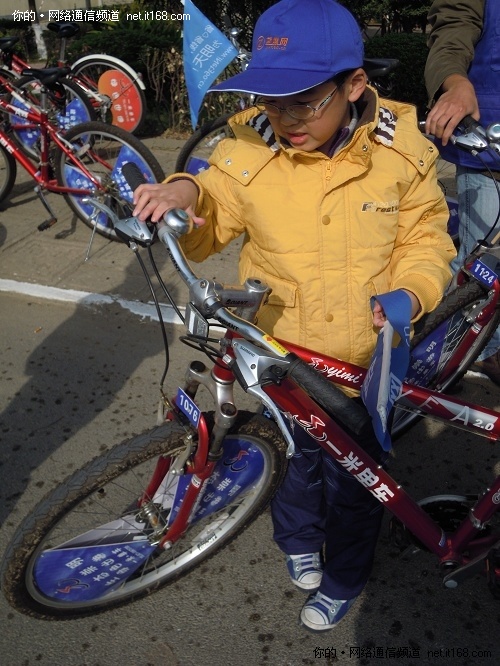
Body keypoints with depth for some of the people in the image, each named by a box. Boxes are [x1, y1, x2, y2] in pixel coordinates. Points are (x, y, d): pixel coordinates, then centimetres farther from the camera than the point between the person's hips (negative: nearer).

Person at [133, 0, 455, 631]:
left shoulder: (401, 152, -14)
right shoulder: (248, 148, -15)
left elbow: (426, 241, -2)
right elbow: (207, 229, -7)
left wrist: (409, 295, -21)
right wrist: (185, 193, -28)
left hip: (367, 361, 0)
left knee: (353, 479, 20)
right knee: (295, 459, 25)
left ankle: (343, 577, 50)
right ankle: (298, 539, 58)